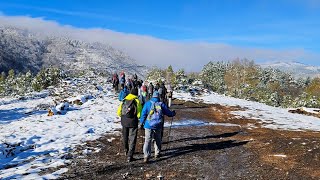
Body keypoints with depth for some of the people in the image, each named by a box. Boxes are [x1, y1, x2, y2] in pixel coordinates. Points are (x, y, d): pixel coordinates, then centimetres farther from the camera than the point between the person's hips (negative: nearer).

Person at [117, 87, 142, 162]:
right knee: (132, 139, 4)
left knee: (125, 137, 23)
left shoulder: (124, 100, 3)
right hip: (133, 123, -4)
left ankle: (126, 151, 44)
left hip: (124, 122, 4)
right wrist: (137, 117, 5)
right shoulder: (137, 101, -9)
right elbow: (139, 114, -16)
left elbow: (119, 112, 4)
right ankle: (129, 156, 2)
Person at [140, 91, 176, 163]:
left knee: (147, 140, -2)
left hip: (148, 125, -1)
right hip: (157, 126, 1)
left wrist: (141, 123, 8)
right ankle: (157, 154, 30)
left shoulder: (147, 103, -2)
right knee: (157, 140, 19)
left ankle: (146, 156, -12)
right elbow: (168, 113, 8)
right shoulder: (161, 104, 0)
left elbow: (143, 114, -3)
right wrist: (173, 113, 29)